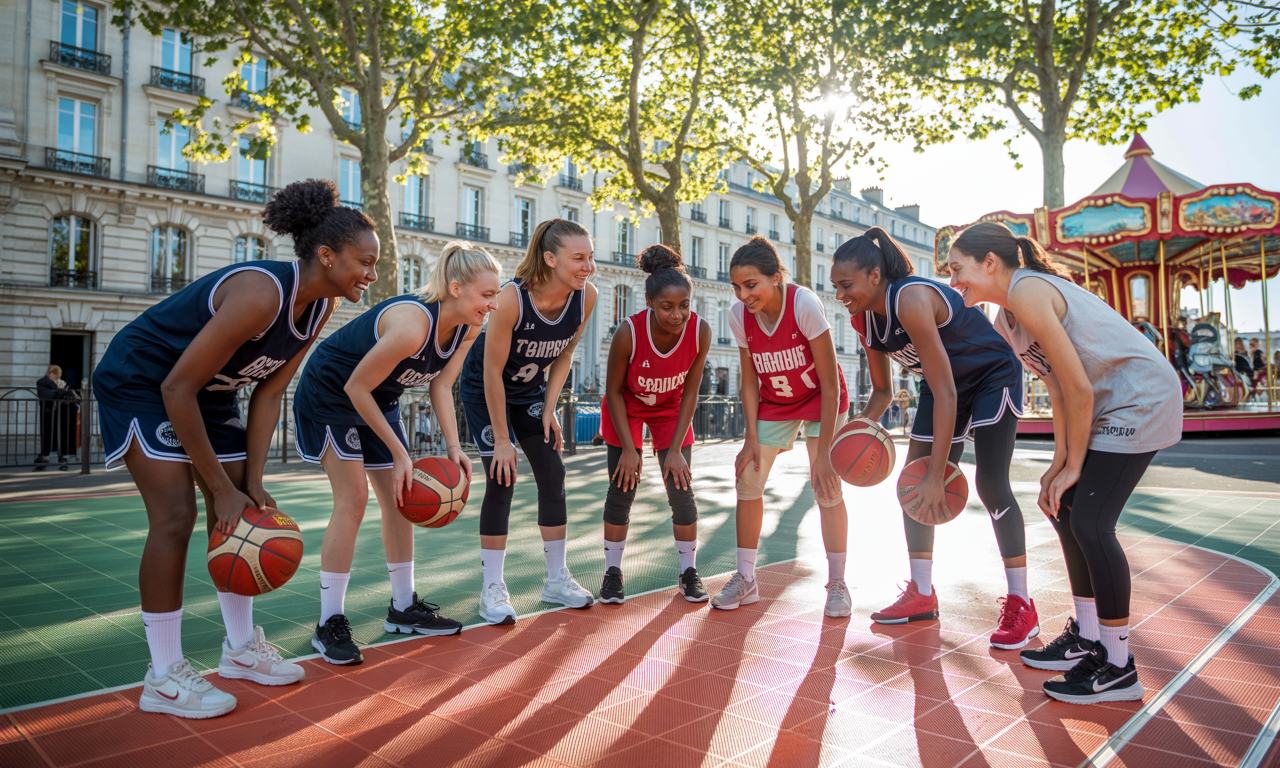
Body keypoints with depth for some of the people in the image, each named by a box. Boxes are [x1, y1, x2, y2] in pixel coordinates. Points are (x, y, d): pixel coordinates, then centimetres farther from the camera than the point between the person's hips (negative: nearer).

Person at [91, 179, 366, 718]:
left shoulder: (319, 308, -9)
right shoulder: (261, 294, -34)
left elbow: (269, 392, -4)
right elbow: (178, 388, -30)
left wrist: (251, 481, -9)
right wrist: (221, 486, -24)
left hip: (209, 391, 8)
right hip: (141, 382, -8)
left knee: (241, 510, 6)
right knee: (175, 516, -14)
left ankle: (241, 648, 20)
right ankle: (163, 678, -1)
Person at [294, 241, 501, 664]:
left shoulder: (468, 329, -12)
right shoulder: (412, 324, -37)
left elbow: (441, 387, -6)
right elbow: (356, 387, -28)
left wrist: (454, 447, -18)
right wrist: (399, 453, -23)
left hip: (378, 398, 8)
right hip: (329, 392, -8)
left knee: (401, 496, 7)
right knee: (353, 496, -14)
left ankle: (404, 607, 20)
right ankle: (329, 624, -3)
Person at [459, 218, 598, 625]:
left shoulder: (587, 296, -19)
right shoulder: (512, 298, -34)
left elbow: (564, 355, -3)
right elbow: (493, 371, -26)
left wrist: (549, 410, -8)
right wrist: (501, 440, -22)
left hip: (531, 391, 5)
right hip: (485, 389, -5)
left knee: (552, 474, 1)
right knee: (501, 479, -11)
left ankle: (557, 580, 15)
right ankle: (492, 587, 1)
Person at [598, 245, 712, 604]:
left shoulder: (700, 331, -28)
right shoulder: (629, 332, -34)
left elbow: (690, 391, -16)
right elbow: (614, 390, -19)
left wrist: (676, 449, -16)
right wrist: (629, 449, -19)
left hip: (671, 409, 2)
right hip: (627, 407, -1)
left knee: (681, 489, -3)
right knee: (623, 486, -5)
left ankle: (688, 572, 14)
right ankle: (613, 571, 11)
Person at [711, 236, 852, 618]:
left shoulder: (804, 304, -31)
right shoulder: (739, 315, -19)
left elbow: (830, 385, -27)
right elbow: (749, 381, -7)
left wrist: (823, 452, -27)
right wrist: (752, 438, -12)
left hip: (820, 401, -4)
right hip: (773, 403, 4)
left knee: (826, 486, -12)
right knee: (748, 480, -2)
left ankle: (837, 583, 6)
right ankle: (745, 579, 12)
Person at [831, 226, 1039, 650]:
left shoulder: (911, 301, -36)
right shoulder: (863, 318, -11)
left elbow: (945, 394, -36)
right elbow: (881, 390, 2)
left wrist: (937, 476, -37)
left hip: (993, 374, -8)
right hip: (945, 381, 8)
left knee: (990, 483, -15)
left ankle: (1020, 604, -2)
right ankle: (922, 593, 12)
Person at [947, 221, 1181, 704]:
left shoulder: (1026, 292, -22)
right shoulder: (1005, 321, 8)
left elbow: (1079, 388, -21)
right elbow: (1058, 389, 11)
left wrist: (1073, 466, -12)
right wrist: (1059, 463, 7)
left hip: (1141, 400, -10)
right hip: (1107, 407, 10)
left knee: (1090, 523, -11)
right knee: (1065, 511, 11)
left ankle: (1118, 666, 3)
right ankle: (1087, 638, 25)